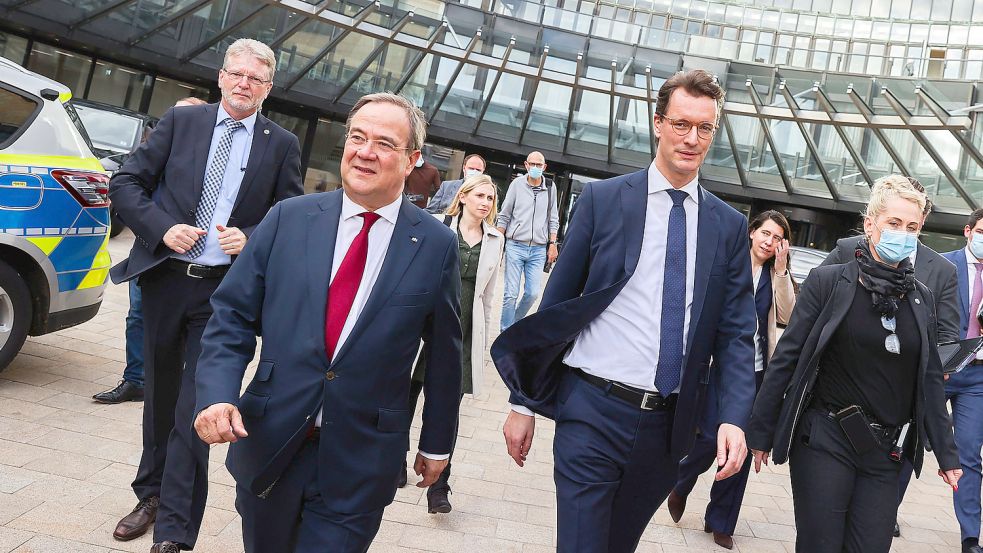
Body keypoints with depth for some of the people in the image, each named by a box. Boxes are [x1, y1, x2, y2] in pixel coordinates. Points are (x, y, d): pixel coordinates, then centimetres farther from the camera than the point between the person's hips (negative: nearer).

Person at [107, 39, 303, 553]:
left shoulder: (282, 144, 2)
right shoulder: (181, 120, 5)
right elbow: (125, 182, 4)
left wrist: (250, 239, -14)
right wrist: (161, 227, -11)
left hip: (226, 291, -2)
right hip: (165, 278, 3)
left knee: (196, 406, -3)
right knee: (161, 395, 18)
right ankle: (151, 495, 38)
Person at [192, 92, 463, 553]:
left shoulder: (436, 246, -5)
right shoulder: (288, 218, -2)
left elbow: (443, 354, 3)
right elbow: (233, 315, 1)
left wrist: (436, 443, 9)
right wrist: (217, 393, -14)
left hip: (358, 465, -2)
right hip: (268, 445, 2)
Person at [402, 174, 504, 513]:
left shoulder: (495, 240, 9)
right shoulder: (437, 227, 0)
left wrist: (483, 341, 15)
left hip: (464, 332, 1)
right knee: (406, 399, 11)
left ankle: (438, 488, 3)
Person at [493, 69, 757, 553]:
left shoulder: (730, 226, 6)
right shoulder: (603, 199, -1)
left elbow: (736, 332, 5)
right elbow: (555, 304, 1)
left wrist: (734, 418, -11)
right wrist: (524, 404, 1)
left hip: (668, 426, 3)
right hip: (593, 413, -3)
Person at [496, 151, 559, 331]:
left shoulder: (550, 188, 6)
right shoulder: (517, 184, 1)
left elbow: (553, 219, 12)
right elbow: (504, 216, 4)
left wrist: (552, 244, 7)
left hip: (538, 249, 2)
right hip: (515, 246, -2)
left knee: (533, 293, 0)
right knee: (511, 294, -4)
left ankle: (515, 322, 25)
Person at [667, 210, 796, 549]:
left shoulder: (777, 275, 9)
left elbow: (787, 315, -4)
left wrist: (781, 270, -10)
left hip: (756, 371, 4)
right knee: (712, 436, -11)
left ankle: (720, 521, 22)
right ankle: (680, 485, 23)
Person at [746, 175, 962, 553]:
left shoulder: (922, 298, 7)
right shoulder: (828, 281, -6)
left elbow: (930, 380, 12)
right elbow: (787, 358, -5)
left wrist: (946, 453, 11)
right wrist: (760, 432, -4)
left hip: (886, 452, 4)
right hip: (825, 441, -4)